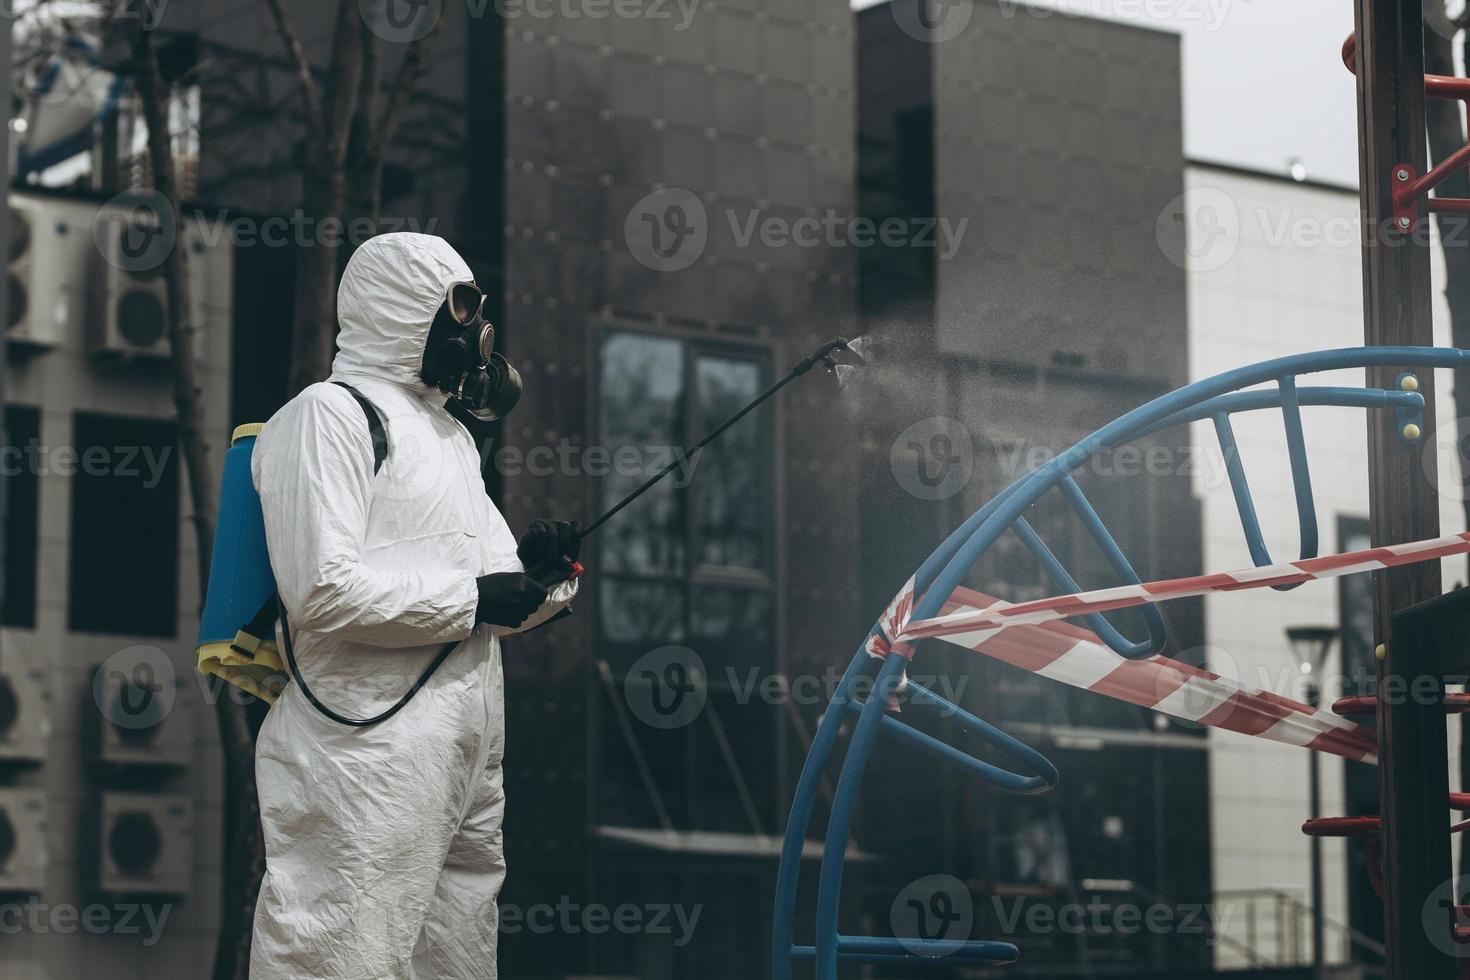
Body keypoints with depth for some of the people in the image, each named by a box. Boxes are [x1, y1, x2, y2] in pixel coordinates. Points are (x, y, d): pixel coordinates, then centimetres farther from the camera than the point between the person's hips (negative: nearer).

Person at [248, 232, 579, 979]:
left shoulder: (446, 432, 22)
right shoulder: (328, 415, -7)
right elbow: (321, 587, -19)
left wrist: (520, 559, 4)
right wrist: (472, 597, -14)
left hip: (468, 752, 9)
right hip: (370, 754, -9)